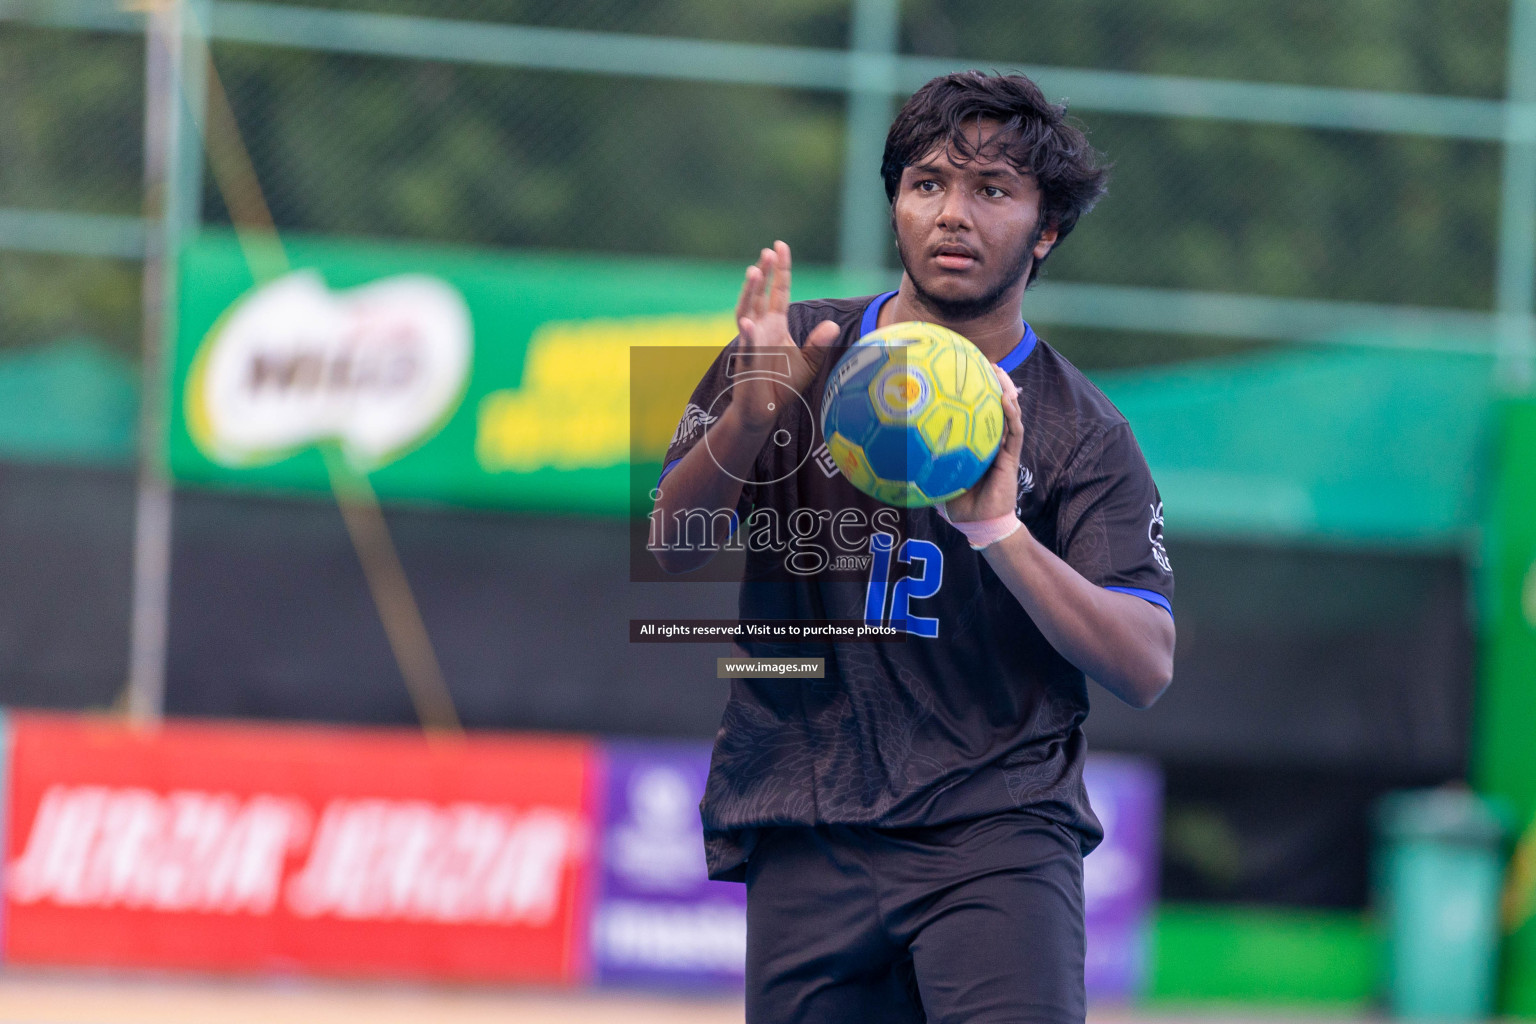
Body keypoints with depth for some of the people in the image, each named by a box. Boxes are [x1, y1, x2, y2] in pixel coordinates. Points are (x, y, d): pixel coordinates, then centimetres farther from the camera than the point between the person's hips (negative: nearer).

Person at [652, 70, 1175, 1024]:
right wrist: (750, 417, -15)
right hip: (807, 835, 2)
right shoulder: (793, 353, 9)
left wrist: (1000, 532, -20)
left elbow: (1146, 666, -7)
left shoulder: (1082, 434, 2)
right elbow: (674, 546, 3)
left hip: (998, 828, -2)